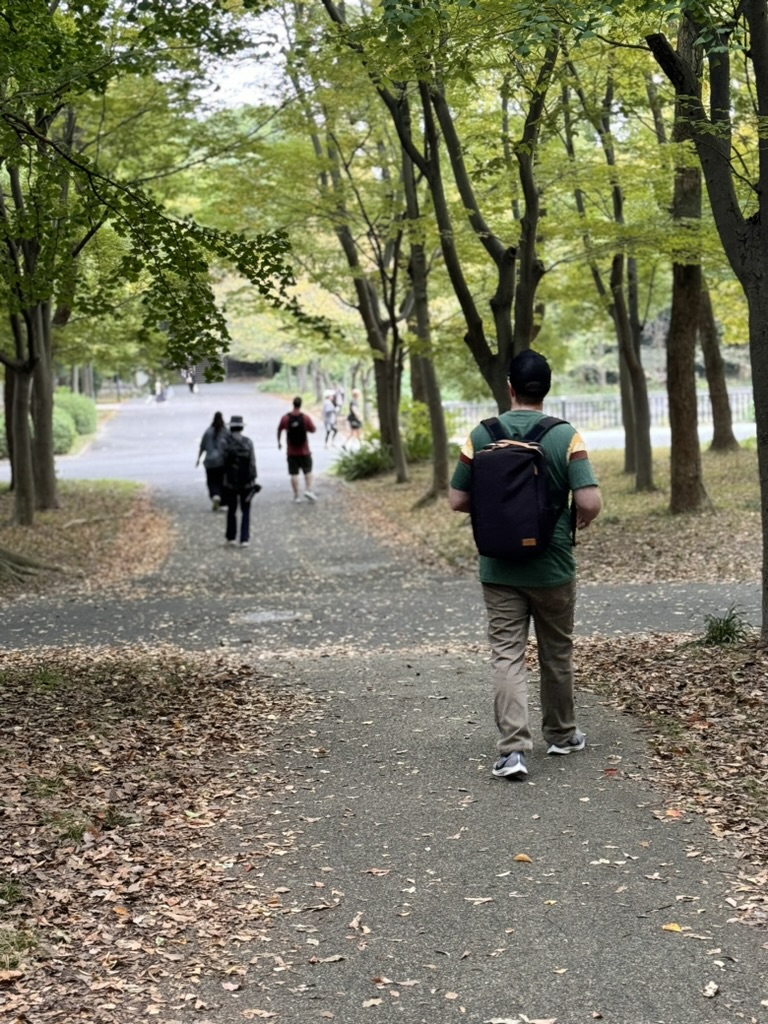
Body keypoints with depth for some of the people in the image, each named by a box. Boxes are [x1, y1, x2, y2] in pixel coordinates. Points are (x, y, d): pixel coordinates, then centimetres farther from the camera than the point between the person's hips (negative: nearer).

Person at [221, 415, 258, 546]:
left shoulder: (226, 443, -9)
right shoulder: (248, 442, -7)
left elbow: (223, 462, -5)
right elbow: (252, 463, -7)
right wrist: (253, 480, 1)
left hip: (230, 482, 0)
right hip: (246, 482, 0)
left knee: (231, 510, 16)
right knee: (245, 511, 7)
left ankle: (231, 537, 22)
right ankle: (244, 539, -1)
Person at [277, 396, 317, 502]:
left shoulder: (285, 418, -8)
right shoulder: (306, 418, -13)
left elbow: (279, 430, 5)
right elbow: (313, 430, -3)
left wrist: (279, 441, 22)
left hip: (291, 452, 1)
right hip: (304, 451, -1)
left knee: (294, 474, 5)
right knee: (308, 471, 16)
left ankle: (297, 495, 7)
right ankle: (308, 490, 2)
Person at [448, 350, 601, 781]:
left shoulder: (481, 436, -4)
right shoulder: (566, 436, -10)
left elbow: (458, 500, -1)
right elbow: (590, 503, -17)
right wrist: (581, 520, 6)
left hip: (499, 568, 1)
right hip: (553, 568, 0)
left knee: (507, 655, 2)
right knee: (557, 652, 17)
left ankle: (513, 749, -10)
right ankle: (562, 734, 33)